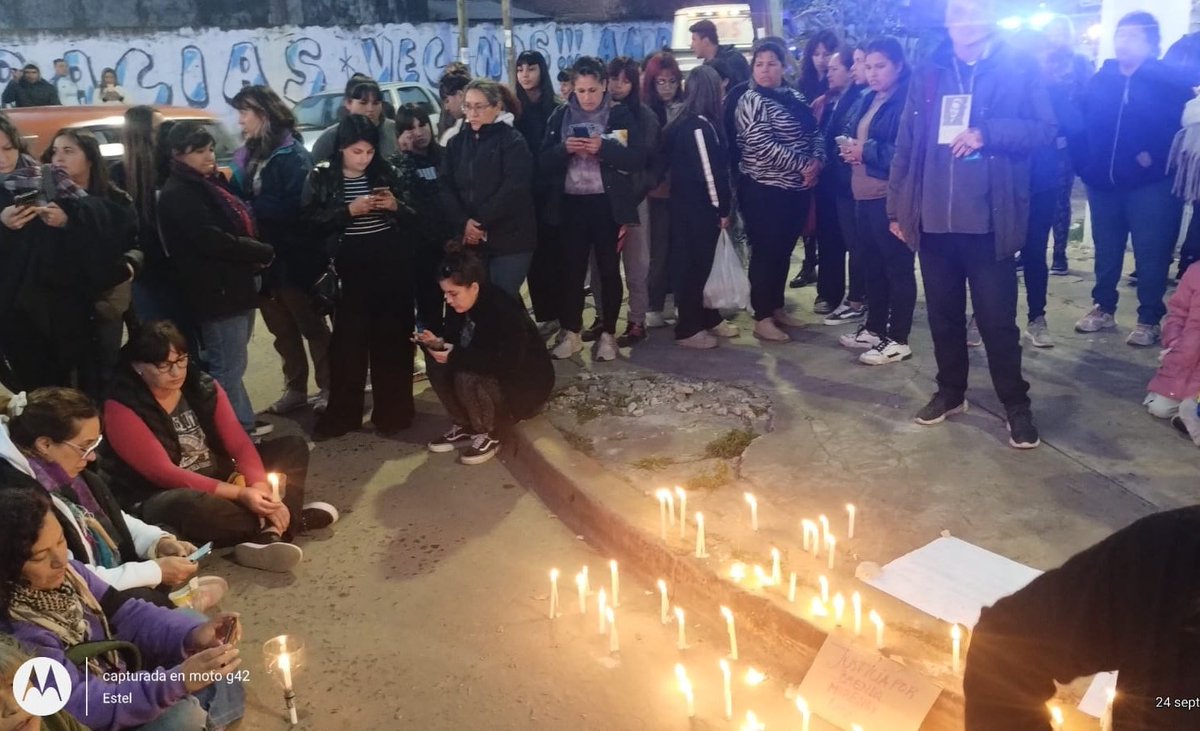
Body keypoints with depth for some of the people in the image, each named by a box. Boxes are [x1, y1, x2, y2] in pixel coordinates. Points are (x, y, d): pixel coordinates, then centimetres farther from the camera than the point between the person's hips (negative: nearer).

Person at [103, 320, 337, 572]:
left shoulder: (203, 386, -1)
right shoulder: (121, 409, -16)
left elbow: (239, 444, -6)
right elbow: (163, 473, -23)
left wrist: (261, 488, -26)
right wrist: (239, 493, -29)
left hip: (221, 480, 6)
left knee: (293, 446, -4)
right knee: (190, 507, -41)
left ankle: (268, 536, -28)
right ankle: (293, 520, -17)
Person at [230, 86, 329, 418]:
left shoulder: (292, 154, -10)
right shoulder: (247, 155, 12)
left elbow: (294, 207, -21)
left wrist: (251, 208, -18)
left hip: (294, 257, -7)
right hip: (264, 256, 7)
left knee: (310, 324, 3)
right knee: (281, 327, 15)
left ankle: (328, 387, 14)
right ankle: (295, 388, 26)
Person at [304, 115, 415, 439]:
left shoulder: (385, 171, 7)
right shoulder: (321, 176, 1)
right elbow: (311, 221, -7)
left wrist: (396, 206, -8)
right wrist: (348, 210, -17)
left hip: (391, 264, 2)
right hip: (349, 267, -1)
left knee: (392, 337, 5)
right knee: (347, 340, 3)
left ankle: (392, 411, 18)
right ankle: (341, 414, 16)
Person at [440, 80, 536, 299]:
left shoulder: (513, 141, -2)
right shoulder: (456, 143, 13)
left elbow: (514, 188, -14)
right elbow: (445, 187, 4)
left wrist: (480, 221, -16)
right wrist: (463, 222, -12)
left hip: (509, 238, -4)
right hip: (468, 238, 5)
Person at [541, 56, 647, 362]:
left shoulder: (621, 115, -1)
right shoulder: (561, 116, 6)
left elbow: (638, 157, -9)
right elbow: (545, 162, 3)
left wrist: (604, 147, -21)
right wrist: (564, 148, -16)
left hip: (608, 203, -2)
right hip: (571, 203, 2)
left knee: (609, 268, 5)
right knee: (573, 268, 6)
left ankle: (608, 334, 16)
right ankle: (571, 333, 16)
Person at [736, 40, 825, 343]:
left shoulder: (795, 97, 11)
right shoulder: (751, 101, -9)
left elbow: (815, 133, 12)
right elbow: (764, 146, -19)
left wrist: (817, 161, -8)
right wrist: (802, 166, -18)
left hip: (796, 189, 7)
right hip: (765, 190, -7)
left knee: (784, 250, 14)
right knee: (765, 252, -2)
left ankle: (777, 308, 26)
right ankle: (762, 319, 5)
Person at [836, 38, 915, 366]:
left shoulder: (907, 100, -12)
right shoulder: (867, 100, 16)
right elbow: (850, 136, 24)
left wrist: (867, 151, -18)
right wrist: (849, 149, 1)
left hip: (891, 197, -9)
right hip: (864, 195, 9)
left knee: (897, 266, -1)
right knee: (873, 264, 17)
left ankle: (898, 340, 5)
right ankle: (874, 327, 29)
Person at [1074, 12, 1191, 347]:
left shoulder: (1169, 80, -3)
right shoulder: (1101, 78, 8)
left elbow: (1182, 124, -8)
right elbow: (1085, 122, 5)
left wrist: (1154, 155, -16)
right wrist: (1086, 163, -5)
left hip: (1150, 183, -4)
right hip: (1103, 182, 4)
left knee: (1150, 253, 1)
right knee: (1106, 250, 14)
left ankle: (1149, 320, 11)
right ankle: (1103, 308, 28)